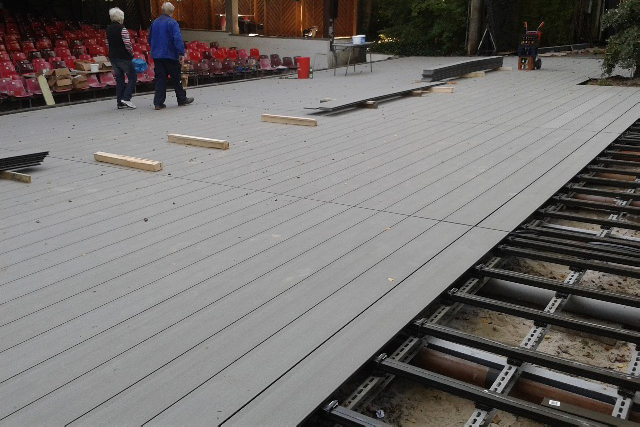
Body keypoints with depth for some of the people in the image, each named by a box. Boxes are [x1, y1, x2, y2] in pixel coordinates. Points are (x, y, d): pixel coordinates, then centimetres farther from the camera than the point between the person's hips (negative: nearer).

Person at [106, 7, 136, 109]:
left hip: (112, 57, 7)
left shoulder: (108, 29, 8)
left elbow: (108, 44, 13)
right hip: (123, 58, -7)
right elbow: (127, 44, -18)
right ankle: (126, 98, -11)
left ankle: (120, 102, 11)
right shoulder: (122, 29, -15)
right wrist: (131, 53, -2)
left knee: (119, 78, 12)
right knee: (132, 77, 2)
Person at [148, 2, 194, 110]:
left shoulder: (154, 23, 12)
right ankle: (182, 99, 20)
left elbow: (150, 39, 21)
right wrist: (181, 53, -20)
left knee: (160, 78, 5)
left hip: (157, 55, 6)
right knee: (176, 78, 7)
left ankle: (158, 102, -1)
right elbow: (178, 39, -20)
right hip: (170, 55, -6)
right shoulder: (172, 23, -10)